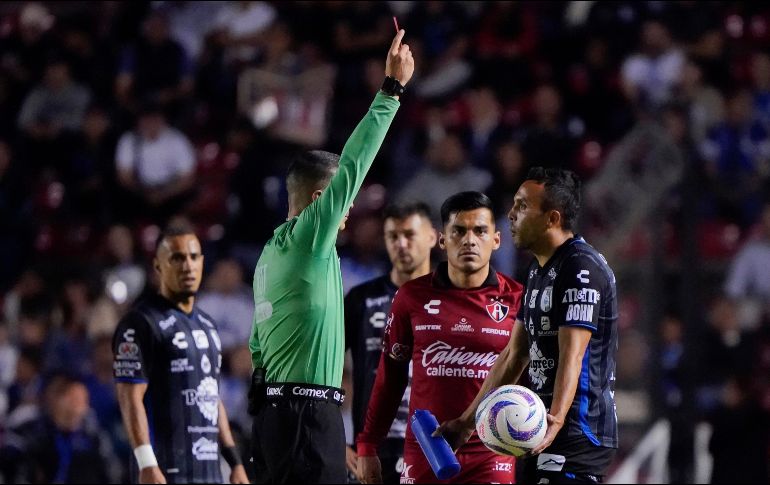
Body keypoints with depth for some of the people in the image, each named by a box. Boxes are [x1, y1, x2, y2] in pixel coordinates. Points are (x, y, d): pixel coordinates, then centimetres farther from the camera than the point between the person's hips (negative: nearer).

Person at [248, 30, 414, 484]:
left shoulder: (273, 252, 18)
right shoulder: (307, 239, -8)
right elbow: (352, 166, -14)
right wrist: (392, 90, -12)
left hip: (275, 408, 10)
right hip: (306, 411, -10)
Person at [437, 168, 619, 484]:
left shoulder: (582, 268, -14)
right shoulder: (538, 270, 17)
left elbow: (572, 356, -26)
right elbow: (514, 354, 21)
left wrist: (555, 419, -40)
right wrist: (468, 421, 19)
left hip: (577, 436, -10)